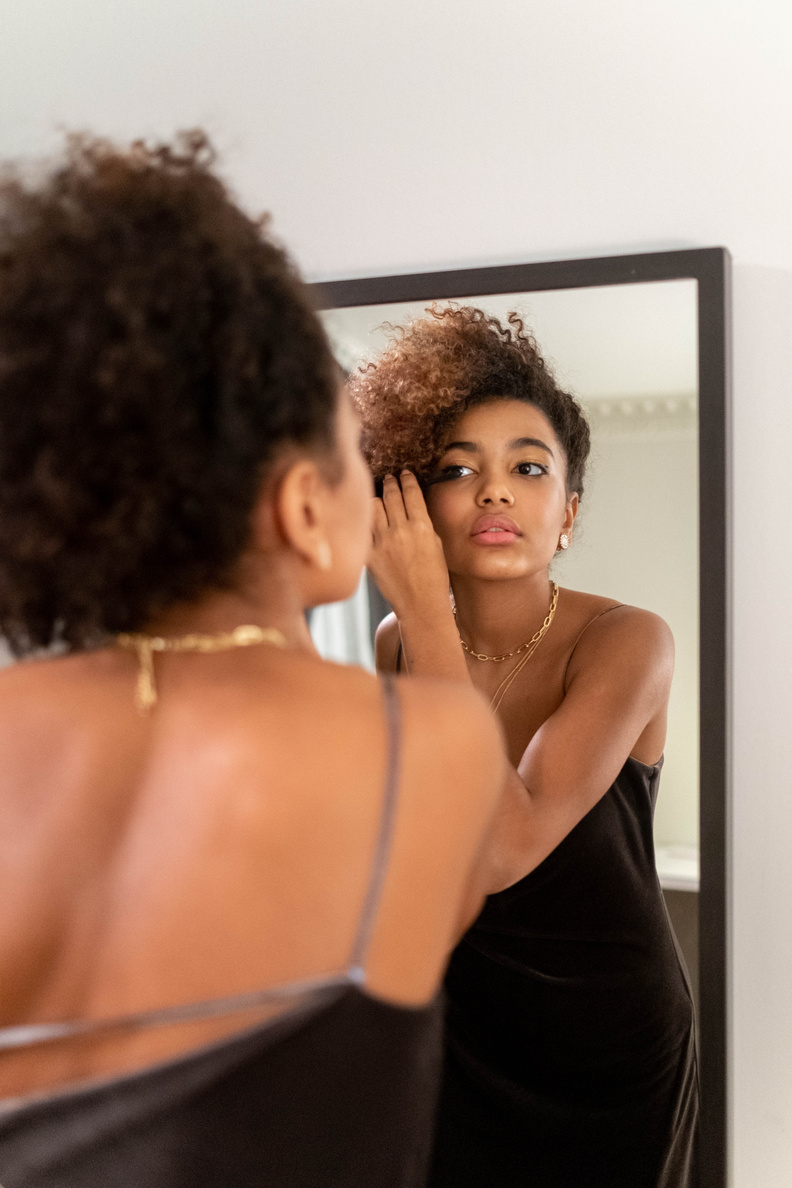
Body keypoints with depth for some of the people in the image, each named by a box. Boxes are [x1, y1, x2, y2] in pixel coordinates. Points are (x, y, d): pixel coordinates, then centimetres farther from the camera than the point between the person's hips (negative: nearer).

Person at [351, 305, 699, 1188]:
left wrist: (424, 606, -31)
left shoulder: (627, 643, -22)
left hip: (608, 1048, -3)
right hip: (454, 1027, 3)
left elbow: (501, 851, -35)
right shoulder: (397, 643, -8)